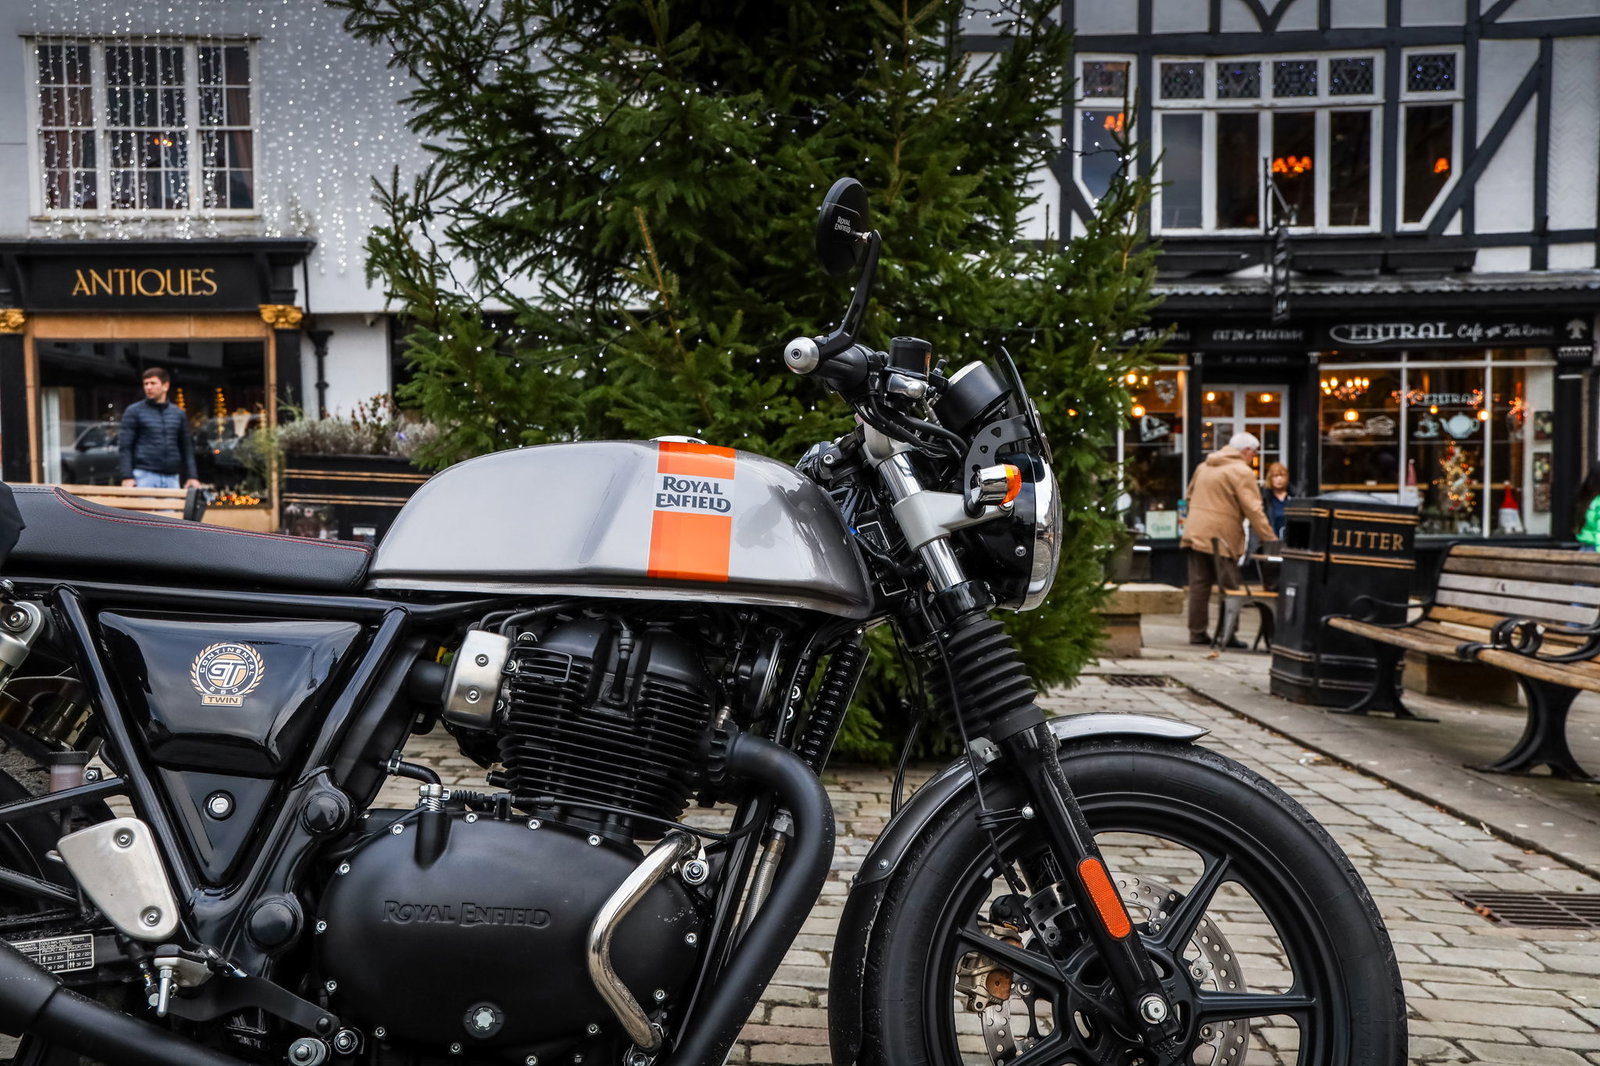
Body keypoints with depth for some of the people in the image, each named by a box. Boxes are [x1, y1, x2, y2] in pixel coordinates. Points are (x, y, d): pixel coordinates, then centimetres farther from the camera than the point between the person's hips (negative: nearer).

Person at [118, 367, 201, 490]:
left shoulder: (178, 413, 13)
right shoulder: (134, 412, 3)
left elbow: (186, 447, 15)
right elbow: (125, 447, 0)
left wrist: (192, 476, 6)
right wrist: (127, 477, -10)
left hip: (172, 478, 3)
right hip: (144, 476, -3)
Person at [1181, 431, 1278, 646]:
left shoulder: (1204, 466, 16)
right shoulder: (1241, 471, -9)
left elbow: (1191, 497, 24)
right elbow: (1253, 509, -15)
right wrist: (1269, 538, -14)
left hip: (1195, 533, 7)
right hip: (1221, 538, -7)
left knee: (1199, 585, 8)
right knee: (1229, 588, 2)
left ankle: (1197, 632, 10)